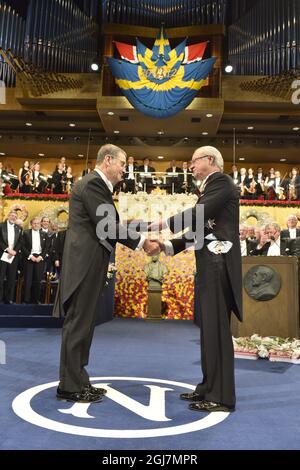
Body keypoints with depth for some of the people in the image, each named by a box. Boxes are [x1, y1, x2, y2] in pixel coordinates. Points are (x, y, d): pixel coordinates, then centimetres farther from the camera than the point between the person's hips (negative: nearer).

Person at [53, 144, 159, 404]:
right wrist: (142, 242, -13)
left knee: (83, 324, 14)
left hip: (88, 263, 10)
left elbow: (108, 226, 15)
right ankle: (70, 386, 10)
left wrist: (141, 240, 9)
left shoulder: (97, 184, 19)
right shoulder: (93, 183, -12)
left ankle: (76, 381, 24)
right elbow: (108, 225, -19)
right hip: (84, 263, -10)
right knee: (78, 324, -2)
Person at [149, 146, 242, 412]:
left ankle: (221, 396, 4)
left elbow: (197, 215, -19)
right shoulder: (210, 188, 22)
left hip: (218, 263, -9)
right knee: (209, 327, 13)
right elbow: (199, 230, 18)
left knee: (217, 327, -6)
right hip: (210, 264, 9)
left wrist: (160, 224, -11)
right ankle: (209, 387, 23)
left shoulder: (221, 181, -5)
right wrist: (168, 247, 10)